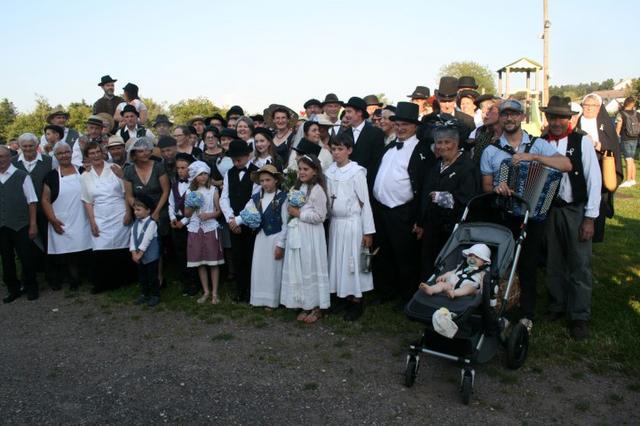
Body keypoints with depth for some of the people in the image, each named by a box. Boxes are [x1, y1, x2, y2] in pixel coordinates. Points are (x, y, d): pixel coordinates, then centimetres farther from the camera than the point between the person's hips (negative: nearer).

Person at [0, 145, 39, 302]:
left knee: (26, 258, 6)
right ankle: (13, 289, 29)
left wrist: (33, 224, -8)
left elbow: (32, 202, -6)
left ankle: (31, 288, 24)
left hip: (20, 226, -3)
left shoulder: (22, 176, -7)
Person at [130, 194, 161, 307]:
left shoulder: (151, 223, -17)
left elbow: (146, 241, -21)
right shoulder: (136, 223, 5)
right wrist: (134, 252, -10)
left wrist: (140, 253, -20)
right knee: (142, 276, 17)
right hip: (139, 257, 7)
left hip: (151, 257, -7)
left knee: (152, 276, 4)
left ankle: (155, 295, 16)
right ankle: (144, 294, 31)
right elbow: (132, 238, 0)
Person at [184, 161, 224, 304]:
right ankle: (206, 291, 19)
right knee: (200, 262, 7)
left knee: (213, 262, 2)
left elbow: (219, 211, 0)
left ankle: (214, 292, 11)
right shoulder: (190, 192, 4)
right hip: (195, 229, 2)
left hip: (210, 229, -2)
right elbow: (186, 214, 6)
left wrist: (209, 215, -18)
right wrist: (192, 206, -13)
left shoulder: (213, 190, -1)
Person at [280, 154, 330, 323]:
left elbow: (320, 216, -14)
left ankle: (316, 308, 13)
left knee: (311, 268, 0)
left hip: (311, 235, -7)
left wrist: (299, 213, -13)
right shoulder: (297, 187, 14)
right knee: (298, 269, 9)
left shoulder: (317, 189, -10)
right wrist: (291, 211, 2)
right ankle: (305, 306, 19)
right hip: (296, 233, 8)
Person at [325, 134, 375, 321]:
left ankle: (357, 303, 13)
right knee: (337, 260, 9)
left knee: (352, 261, 1)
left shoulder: (356, 171, -10)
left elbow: (365, 202, -9)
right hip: (335, 222, 5)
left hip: (352, 223, -5)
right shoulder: (330, 171, 5)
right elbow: (328, 198, 11)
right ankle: (345, 298, 21)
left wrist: (368, 231, -11)